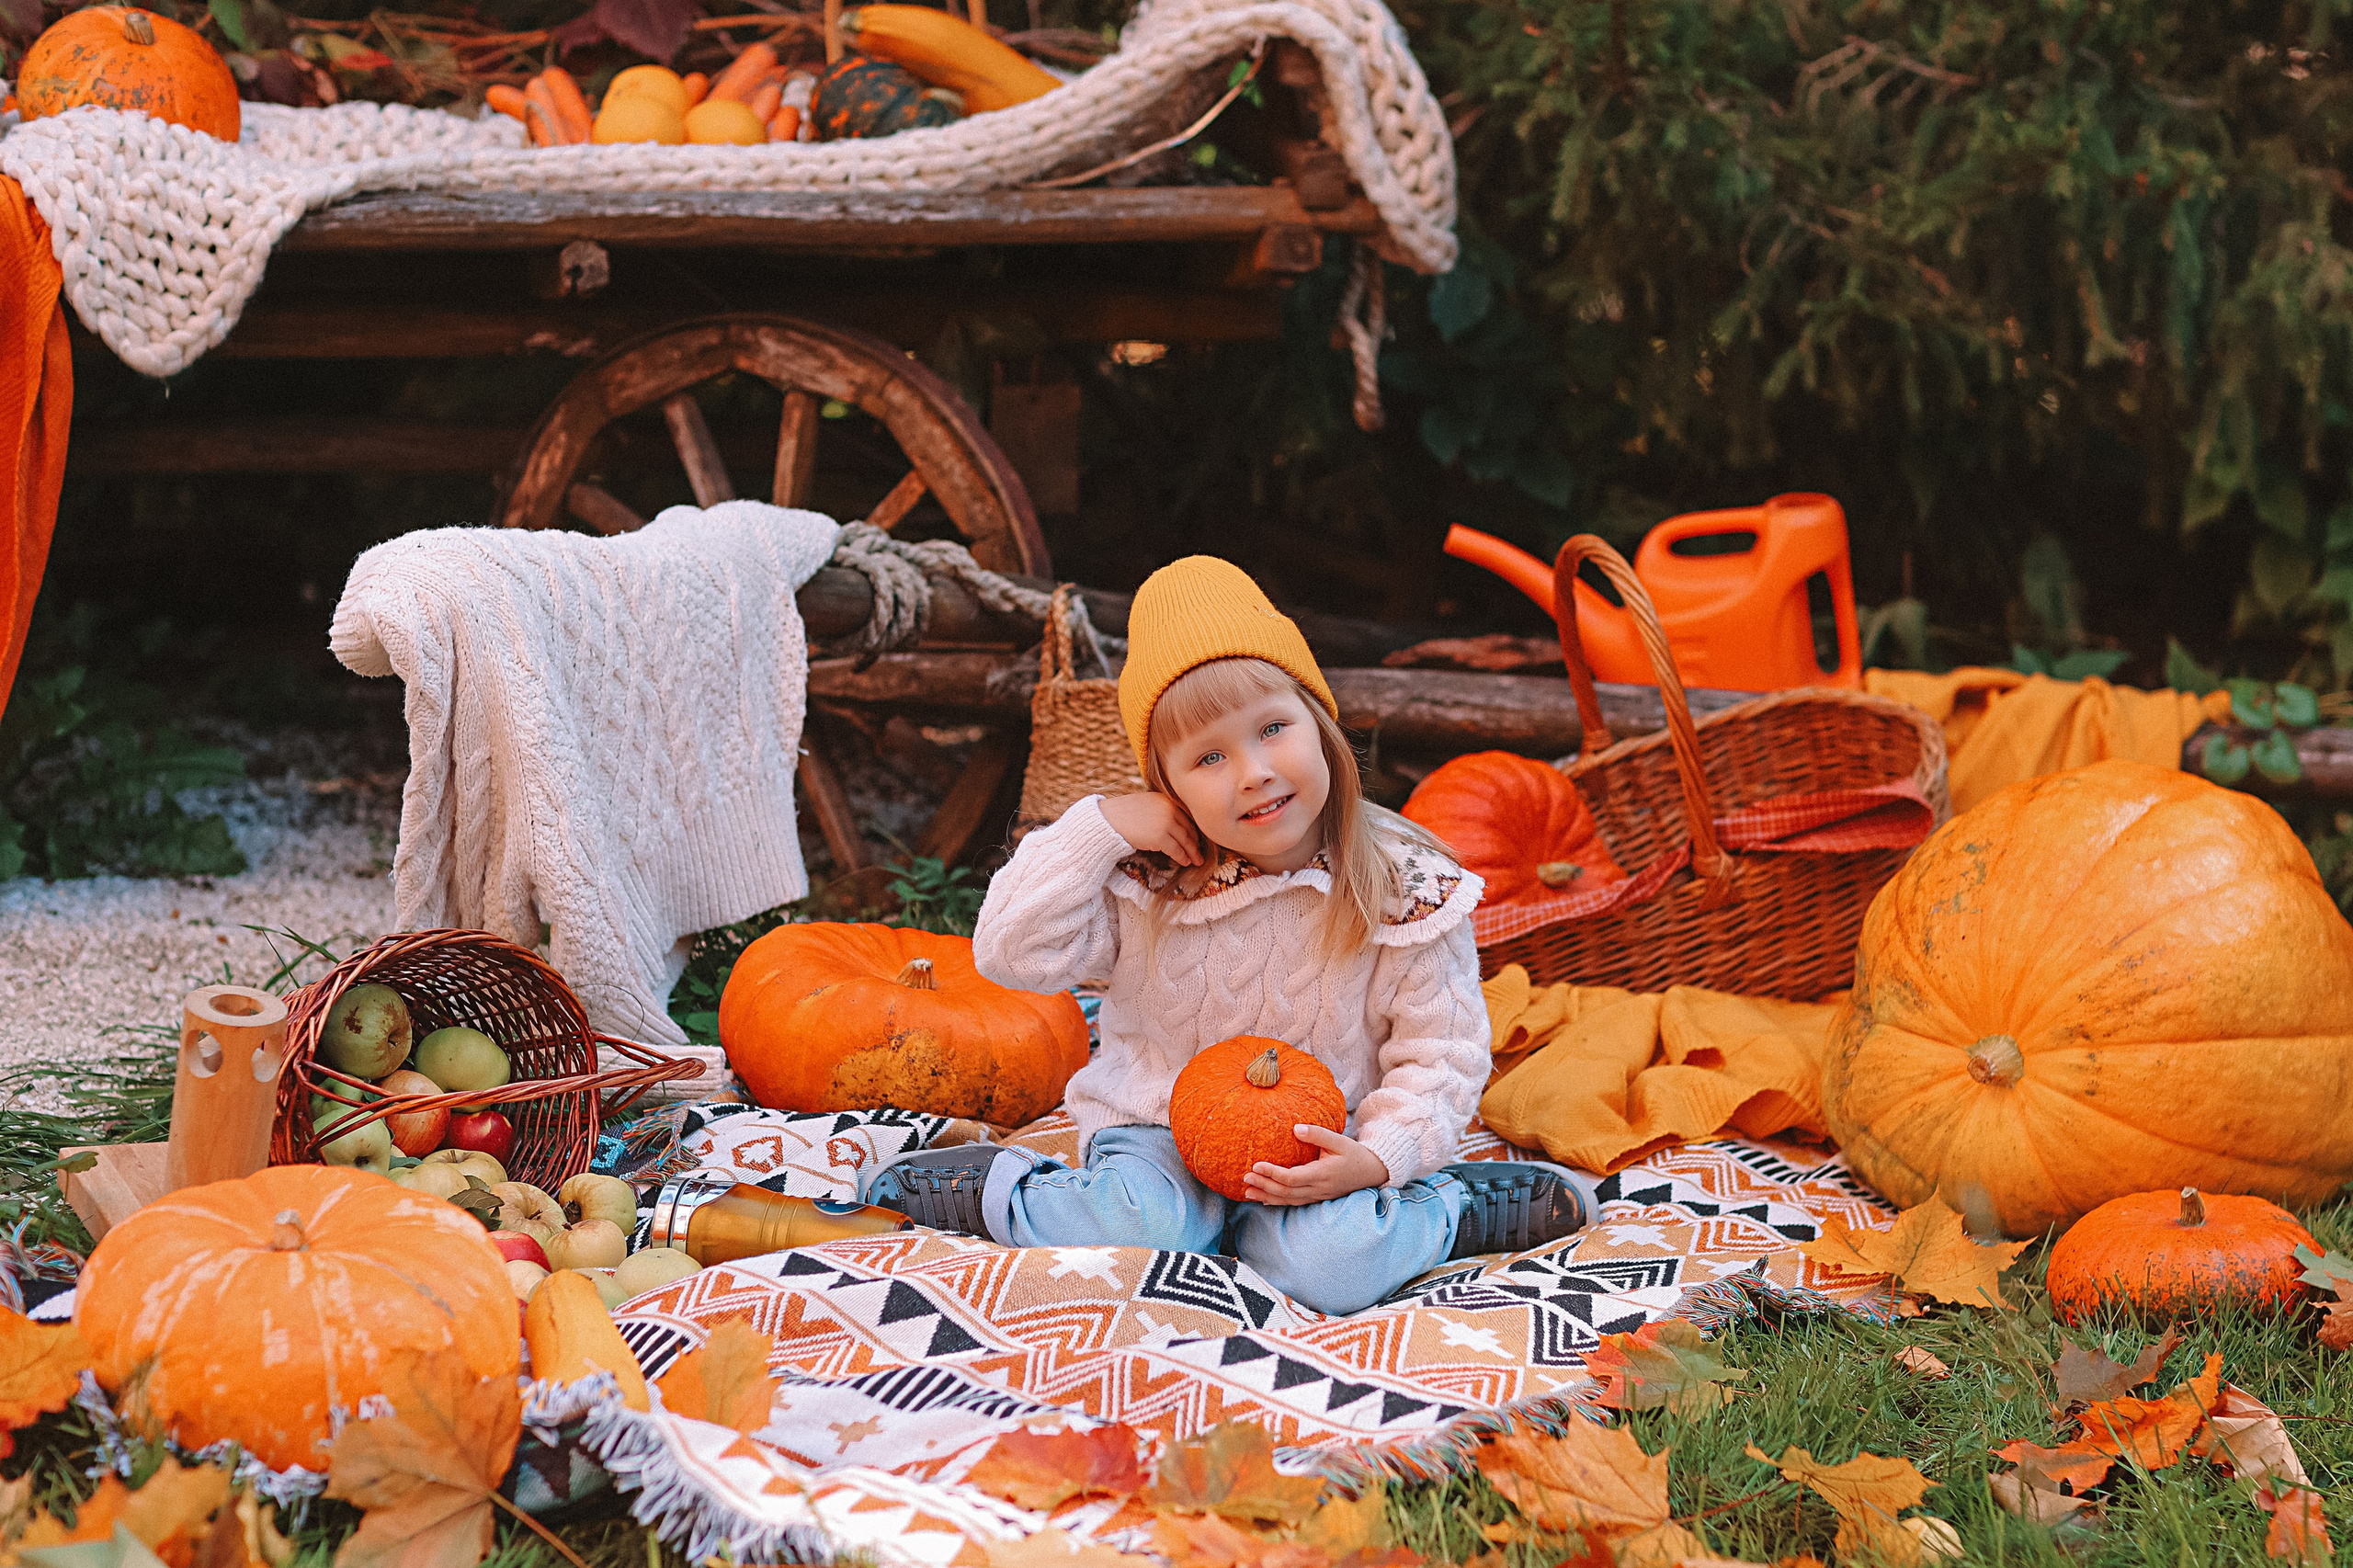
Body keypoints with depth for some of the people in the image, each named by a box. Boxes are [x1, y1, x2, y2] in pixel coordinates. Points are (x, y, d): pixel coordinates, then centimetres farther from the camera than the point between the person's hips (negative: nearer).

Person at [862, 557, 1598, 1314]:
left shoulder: (1410, 889, -12)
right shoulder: (1143, 878, -9)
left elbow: (1440, 1057, -6)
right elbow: (1012, 952, -11)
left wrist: (1376, 1159, -23)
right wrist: (1098, 825, -18)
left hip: (1319, 1151, 0)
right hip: (1161, 1130, 0)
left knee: (1326, 1264, -29)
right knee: (1137, 1231, -30)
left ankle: (1448, 1205, 0)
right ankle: (1005, 1189, 0)